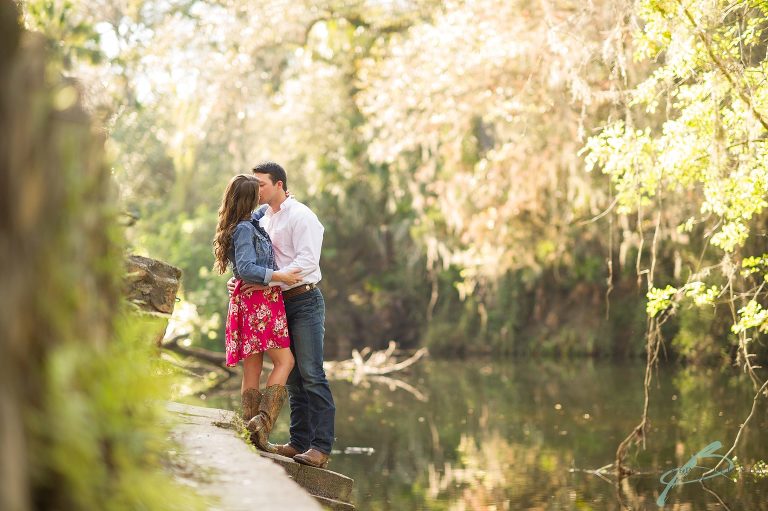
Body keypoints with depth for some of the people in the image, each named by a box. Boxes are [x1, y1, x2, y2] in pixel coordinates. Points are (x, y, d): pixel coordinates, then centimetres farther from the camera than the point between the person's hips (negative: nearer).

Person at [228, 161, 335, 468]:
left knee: (311, 375, -11)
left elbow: (307, 261, -18)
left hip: (305, 301, -8)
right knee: (293, 377, 8)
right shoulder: (263, 218, 16)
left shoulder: (300, 216, -8)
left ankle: (321, 447, -12)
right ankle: (300, 441, 12)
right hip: (281, 303, 8)